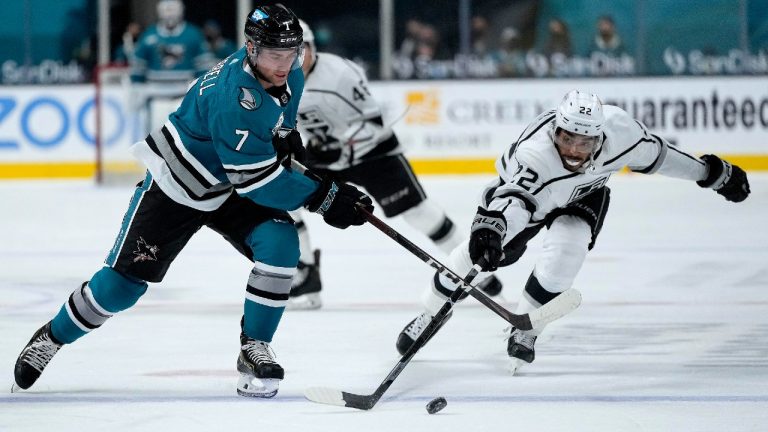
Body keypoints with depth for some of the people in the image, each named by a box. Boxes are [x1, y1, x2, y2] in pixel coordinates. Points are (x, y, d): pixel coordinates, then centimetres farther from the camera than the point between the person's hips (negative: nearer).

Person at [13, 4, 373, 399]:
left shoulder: (289, 74, -9)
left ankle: (254, 351, -7)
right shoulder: (234, 98, -36)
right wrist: (323, 196, -32)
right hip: (176, 185, -6)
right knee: (123, 281, -3)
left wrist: (287, 136, 3)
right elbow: (258, 180, -34)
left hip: (232, 190, 6)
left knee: (281, 245, -19)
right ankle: (52, 337, 21)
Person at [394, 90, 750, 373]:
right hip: (526, 189, -2)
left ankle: (523, 330, -3)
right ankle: (430, 313, 16)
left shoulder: (619, 130, -33)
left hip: (583, 196, 2)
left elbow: (655, 154, -13)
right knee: (484, 250, -10)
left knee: (564, 253, -24)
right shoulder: (534, 153, -44)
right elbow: (512, 196, -59)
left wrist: (714, 173, -3)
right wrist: (489, 227, -80)